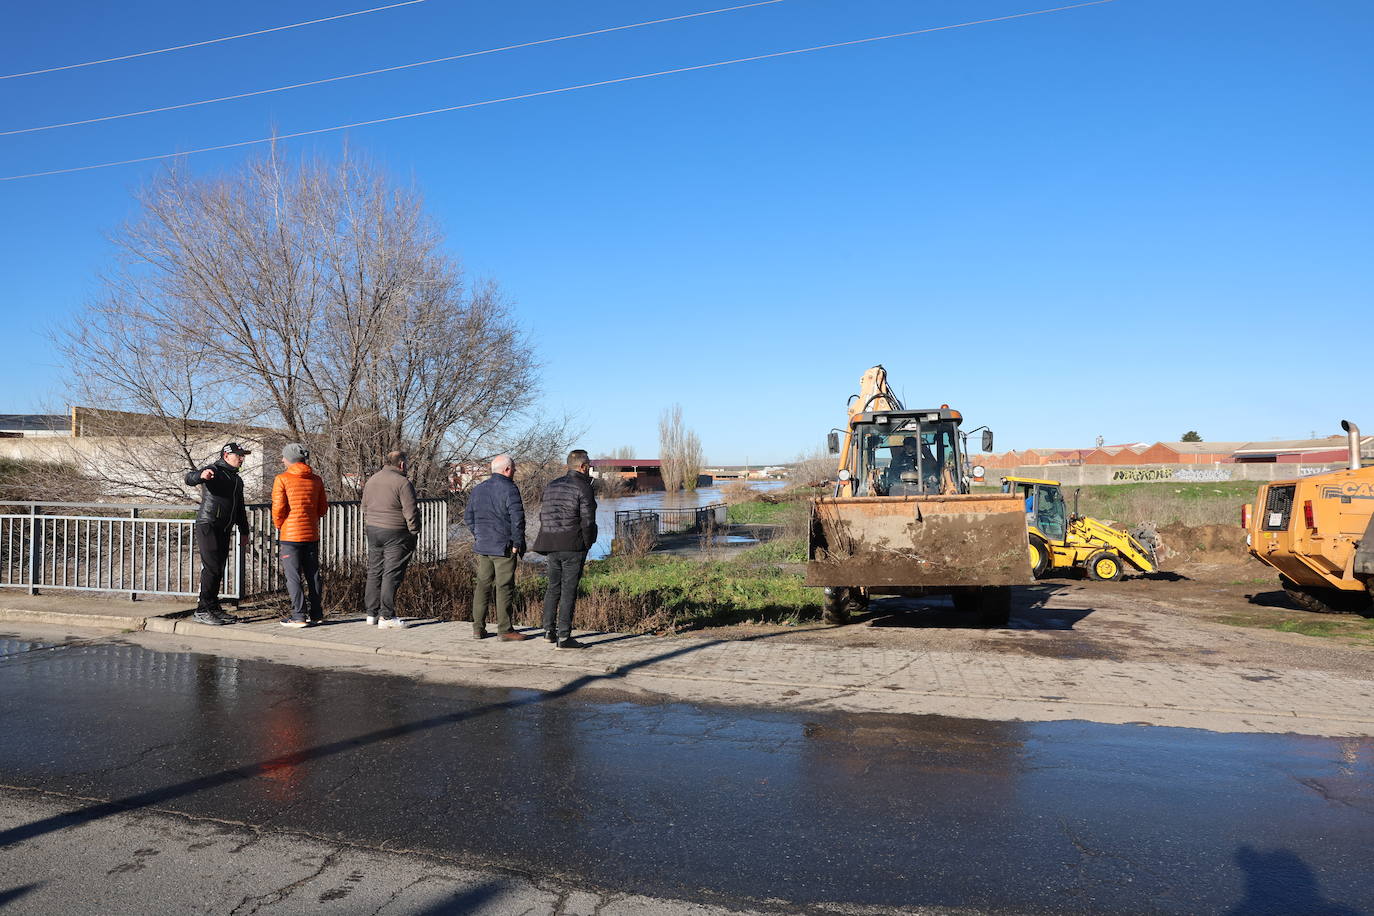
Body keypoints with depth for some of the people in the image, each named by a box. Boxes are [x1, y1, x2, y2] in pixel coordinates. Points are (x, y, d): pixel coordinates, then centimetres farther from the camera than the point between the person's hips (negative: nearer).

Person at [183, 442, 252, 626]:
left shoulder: (237, 480, 21)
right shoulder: (213, 471, -5)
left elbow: (240, 509, 28)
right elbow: (189, 478, -24)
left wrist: (244, 531, 24)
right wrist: (201, 475, -46)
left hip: (224, 529, 8)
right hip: (208, 526, -8)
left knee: (219, 570, 11)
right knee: (211, 568, -13)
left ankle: (214, 608, 18)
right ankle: (202, 611, -10)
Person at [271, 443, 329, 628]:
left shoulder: (282, 479, -8)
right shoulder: (316, 479, 6)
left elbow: (278, 508, -10)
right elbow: (323, 508, 8)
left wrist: (279, 527, 7)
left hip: (291, 535, -5)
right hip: (312, 534, 5)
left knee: (293, 575, 0)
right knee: (312, 574, 11)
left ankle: (299, 616, -1)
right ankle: (316, 614, 17)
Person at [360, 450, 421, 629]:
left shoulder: (371, 480, 13)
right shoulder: (403, 483, -12)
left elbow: (365, 508, 18)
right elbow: (410, 512, -14)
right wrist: (414, 533, -5)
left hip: (373, 531, 8)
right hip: (395, 534, -7)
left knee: (374, 572, 14)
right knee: (392, 574, -4)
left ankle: (372, 613, 19)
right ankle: (386, 616, -4)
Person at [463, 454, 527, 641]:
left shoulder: (478, 489, 13)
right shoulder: (509, 489, -10)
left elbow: (468, 517, 17)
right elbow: (517, 518, -15)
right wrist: (517, 543, -7)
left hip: (482, 547, 7)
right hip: (504, 547, -7)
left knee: (483, 585, 11)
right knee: (504, 587, -2)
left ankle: (478, 628, 13)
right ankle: (504, 629, 1)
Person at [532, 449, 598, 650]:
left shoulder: (552, 485, 13)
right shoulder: (583, 488, -10)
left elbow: (543, 515, 14)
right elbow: (588, 522, -14)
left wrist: (550, 543, 16)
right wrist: (587, 545, 0)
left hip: (551, 546, 7)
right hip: (573, 547, -7)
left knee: (553, 587, 18)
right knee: (569, 590, -3)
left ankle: (549, 630, 22)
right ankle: (563, 637, -2)